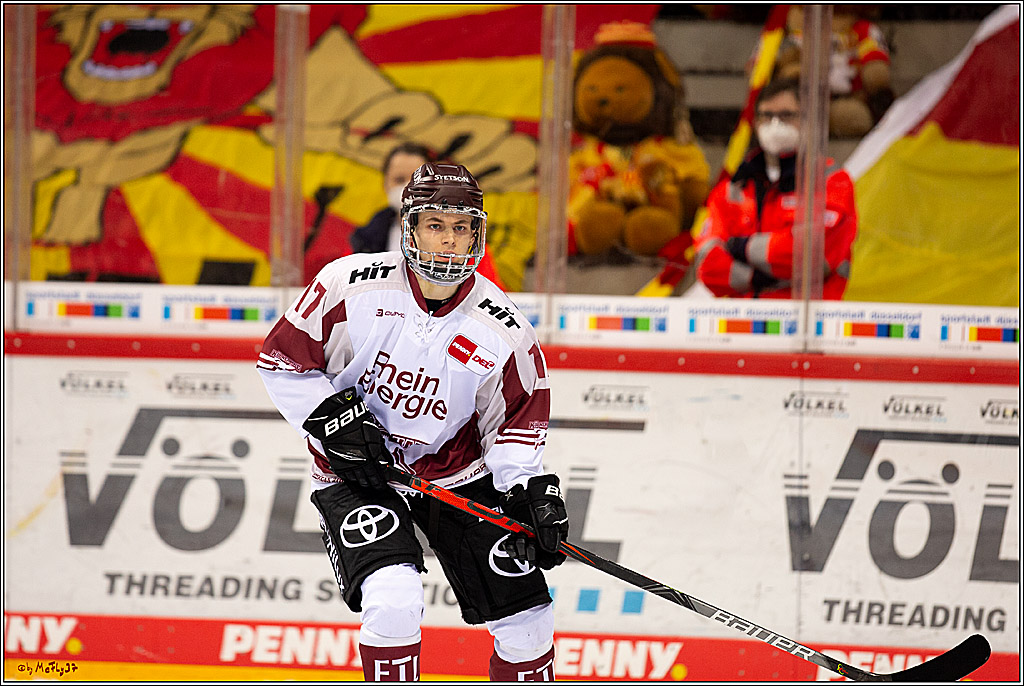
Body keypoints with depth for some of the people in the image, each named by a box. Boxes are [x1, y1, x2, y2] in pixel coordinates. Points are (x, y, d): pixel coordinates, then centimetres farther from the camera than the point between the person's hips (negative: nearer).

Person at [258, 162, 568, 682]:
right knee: (394, 599, -26)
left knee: (525, 617, 0)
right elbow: (281, 360, -8)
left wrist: (531, 491, -16)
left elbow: (516, 422, 0)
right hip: (356, 469, -3)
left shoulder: (503, 331, -12)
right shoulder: (352, 285, -18)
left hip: (458, 474, 3)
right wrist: (332, 419, -18)